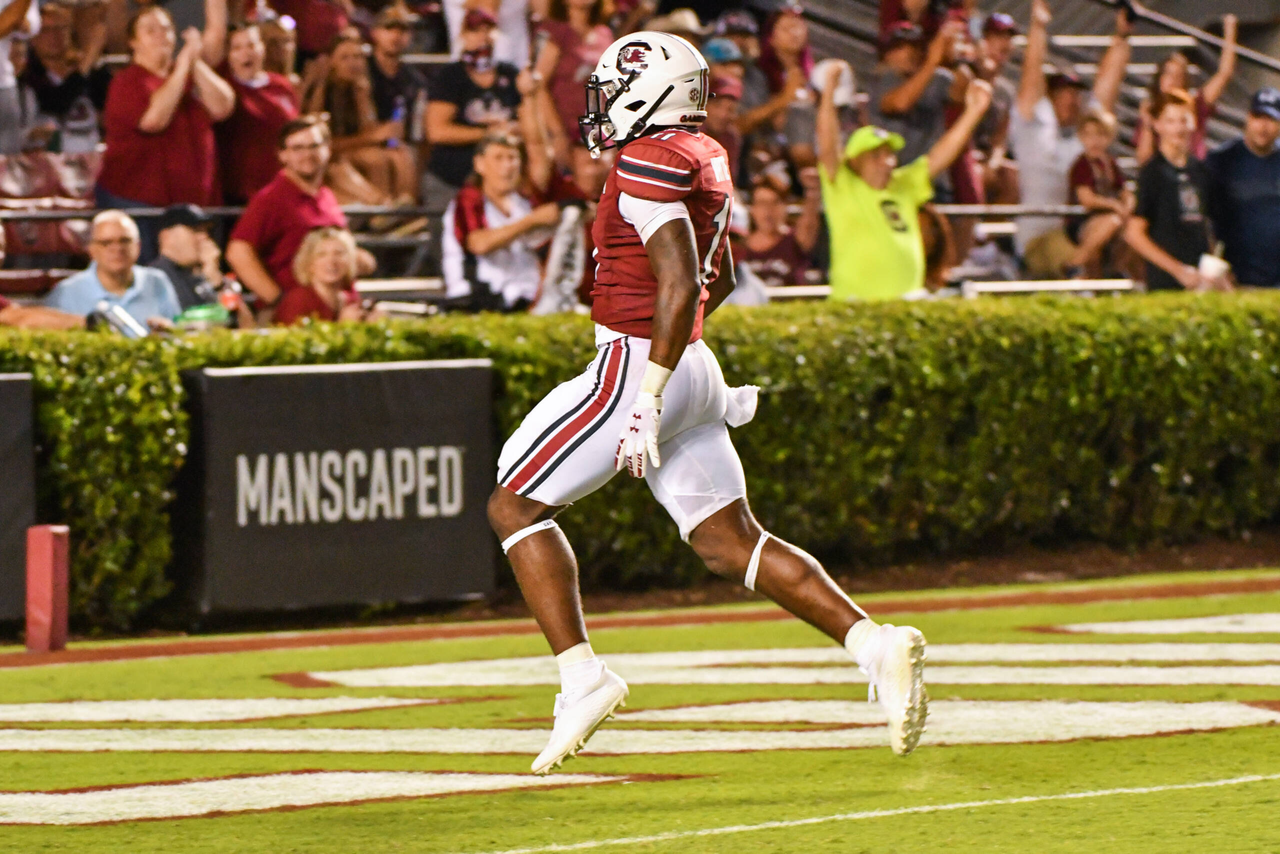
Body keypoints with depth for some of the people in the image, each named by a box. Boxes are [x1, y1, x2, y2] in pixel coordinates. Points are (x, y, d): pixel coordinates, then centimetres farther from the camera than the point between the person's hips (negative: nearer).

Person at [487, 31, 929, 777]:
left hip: (637, 369, -9)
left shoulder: (650, 164, -15)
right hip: (694, 371, 9)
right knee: (732, 542, 8)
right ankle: (875, 646, -4)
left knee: (516, 506, 1)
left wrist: (647, 397, -25)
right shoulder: (705, 159, 13)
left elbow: (680, 287, -24)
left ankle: (582, 677, -7)